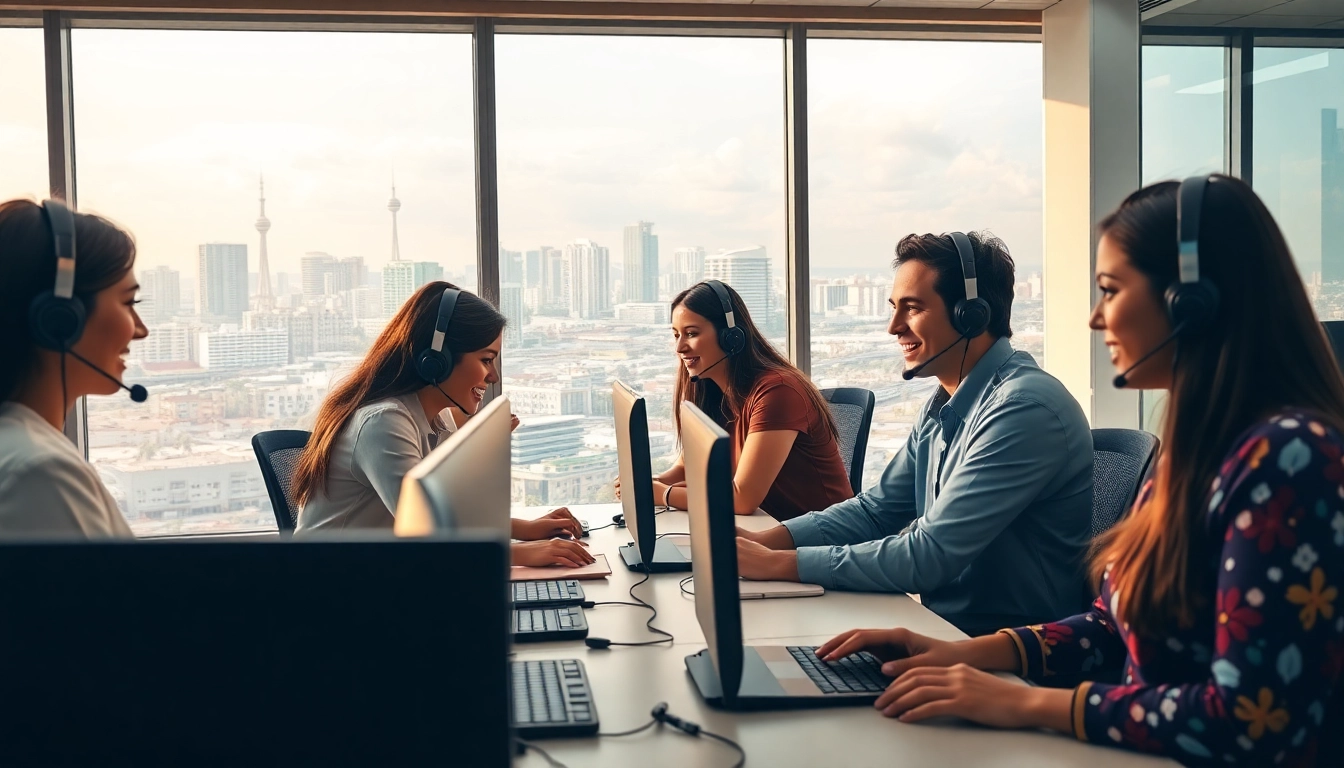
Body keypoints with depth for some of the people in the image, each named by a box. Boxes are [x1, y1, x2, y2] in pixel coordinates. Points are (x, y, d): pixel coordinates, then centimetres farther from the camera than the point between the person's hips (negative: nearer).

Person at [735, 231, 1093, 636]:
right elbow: (876, 510, 12)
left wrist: (780, 563, -22)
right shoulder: (943, 405, 8)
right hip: (947, 625, 8)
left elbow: (930, 555, -25)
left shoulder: (1023, 409, -22)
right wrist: (763, 540, -3)